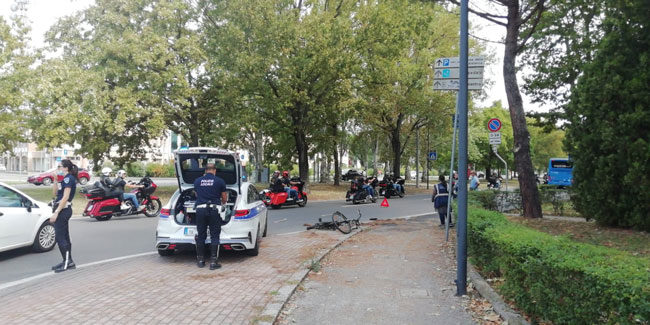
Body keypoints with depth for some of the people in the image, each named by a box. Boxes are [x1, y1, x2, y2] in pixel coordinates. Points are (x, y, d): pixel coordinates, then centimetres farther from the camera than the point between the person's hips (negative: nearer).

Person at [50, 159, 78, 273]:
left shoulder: (69, 178, -14)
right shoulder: (66, 179, 15)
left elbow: (65, 197, -20)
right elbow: (55, 192, 20)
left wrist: (56, 212, -23)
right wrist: (55, 180, 8)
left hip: (63, 210, -10)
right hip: (62, 210, 10)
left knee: (60, 238, -8)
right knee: (64, 237, 12)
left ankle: (68, 262, -5)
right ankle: (68, 261, 18)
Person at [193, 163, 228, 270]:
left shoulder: (197, 181, 10)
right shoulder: (220, 181, 3)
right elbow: (224, 199, 10)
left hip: (200, 209, 3)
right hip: (214, 209, -2)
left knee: (200, 235, 12)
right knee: (214, 236, 3)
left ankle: (200, 260, 20)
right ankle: (213, 262, 1)